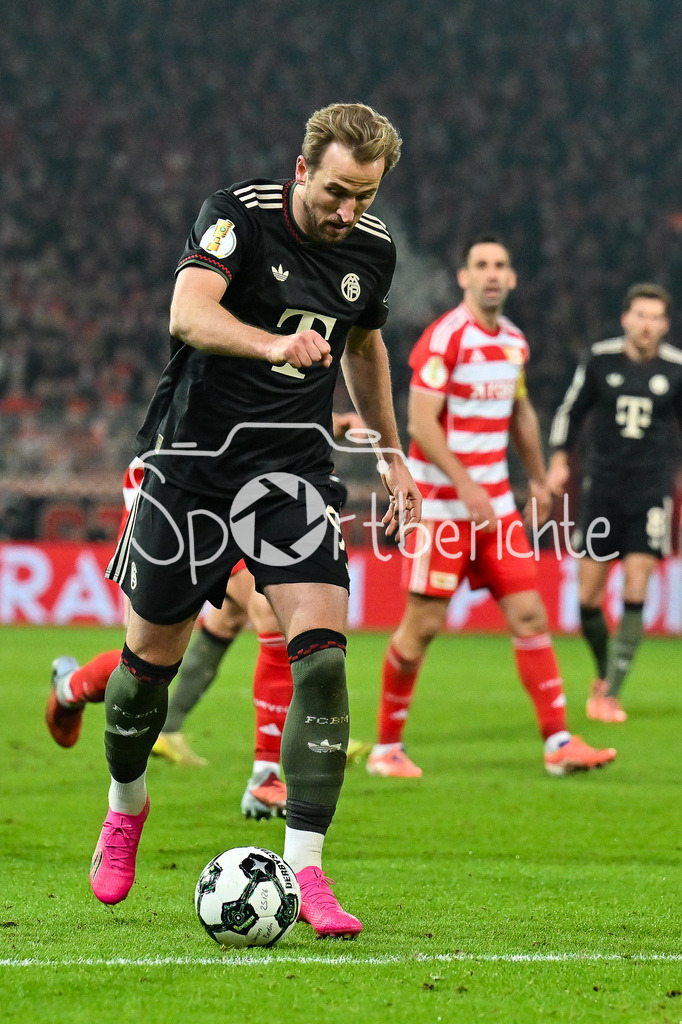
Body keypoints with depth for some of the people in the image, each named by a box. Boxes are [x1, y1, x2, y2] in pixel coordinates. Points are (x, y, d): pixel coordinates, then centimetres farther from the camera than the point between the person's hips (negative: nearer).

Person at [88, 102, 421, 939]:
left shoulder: (372, 249, 4)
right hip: (193, 455, -3)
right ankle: (126, 807, 37)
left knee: (321, 646, -16)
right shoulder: (239, 215, -13)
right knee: (153, 652, 7)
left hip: (292, 468, 3)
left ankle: (305, 869, -13)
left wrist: (391, 453, 26)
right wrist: (273, 344, -49)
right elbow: (188, 312, -31)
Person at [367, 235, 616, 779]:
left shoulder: (514, 341, 9)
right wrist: (465, 485, -25)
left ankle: (559, 742, 0)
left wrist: (538, 479, 25)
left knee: (529, 613, 0)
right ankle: (387, 748, 10)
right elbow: (420, 422, -20)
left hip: (494, 502, 7)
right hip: (440, 502, -7)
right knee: (423, 624, -3)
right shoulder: (445, 337, -14)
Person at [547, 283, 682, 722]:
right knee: (588, 597, 0)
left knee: (635, 594, -11)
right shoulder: (600, 360, 0)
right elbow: (571, 411, 12)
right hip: (602, 486, 1)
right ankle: (603, 675, 25)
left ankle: (612, 694, -6)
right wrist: (559, 460, 3)